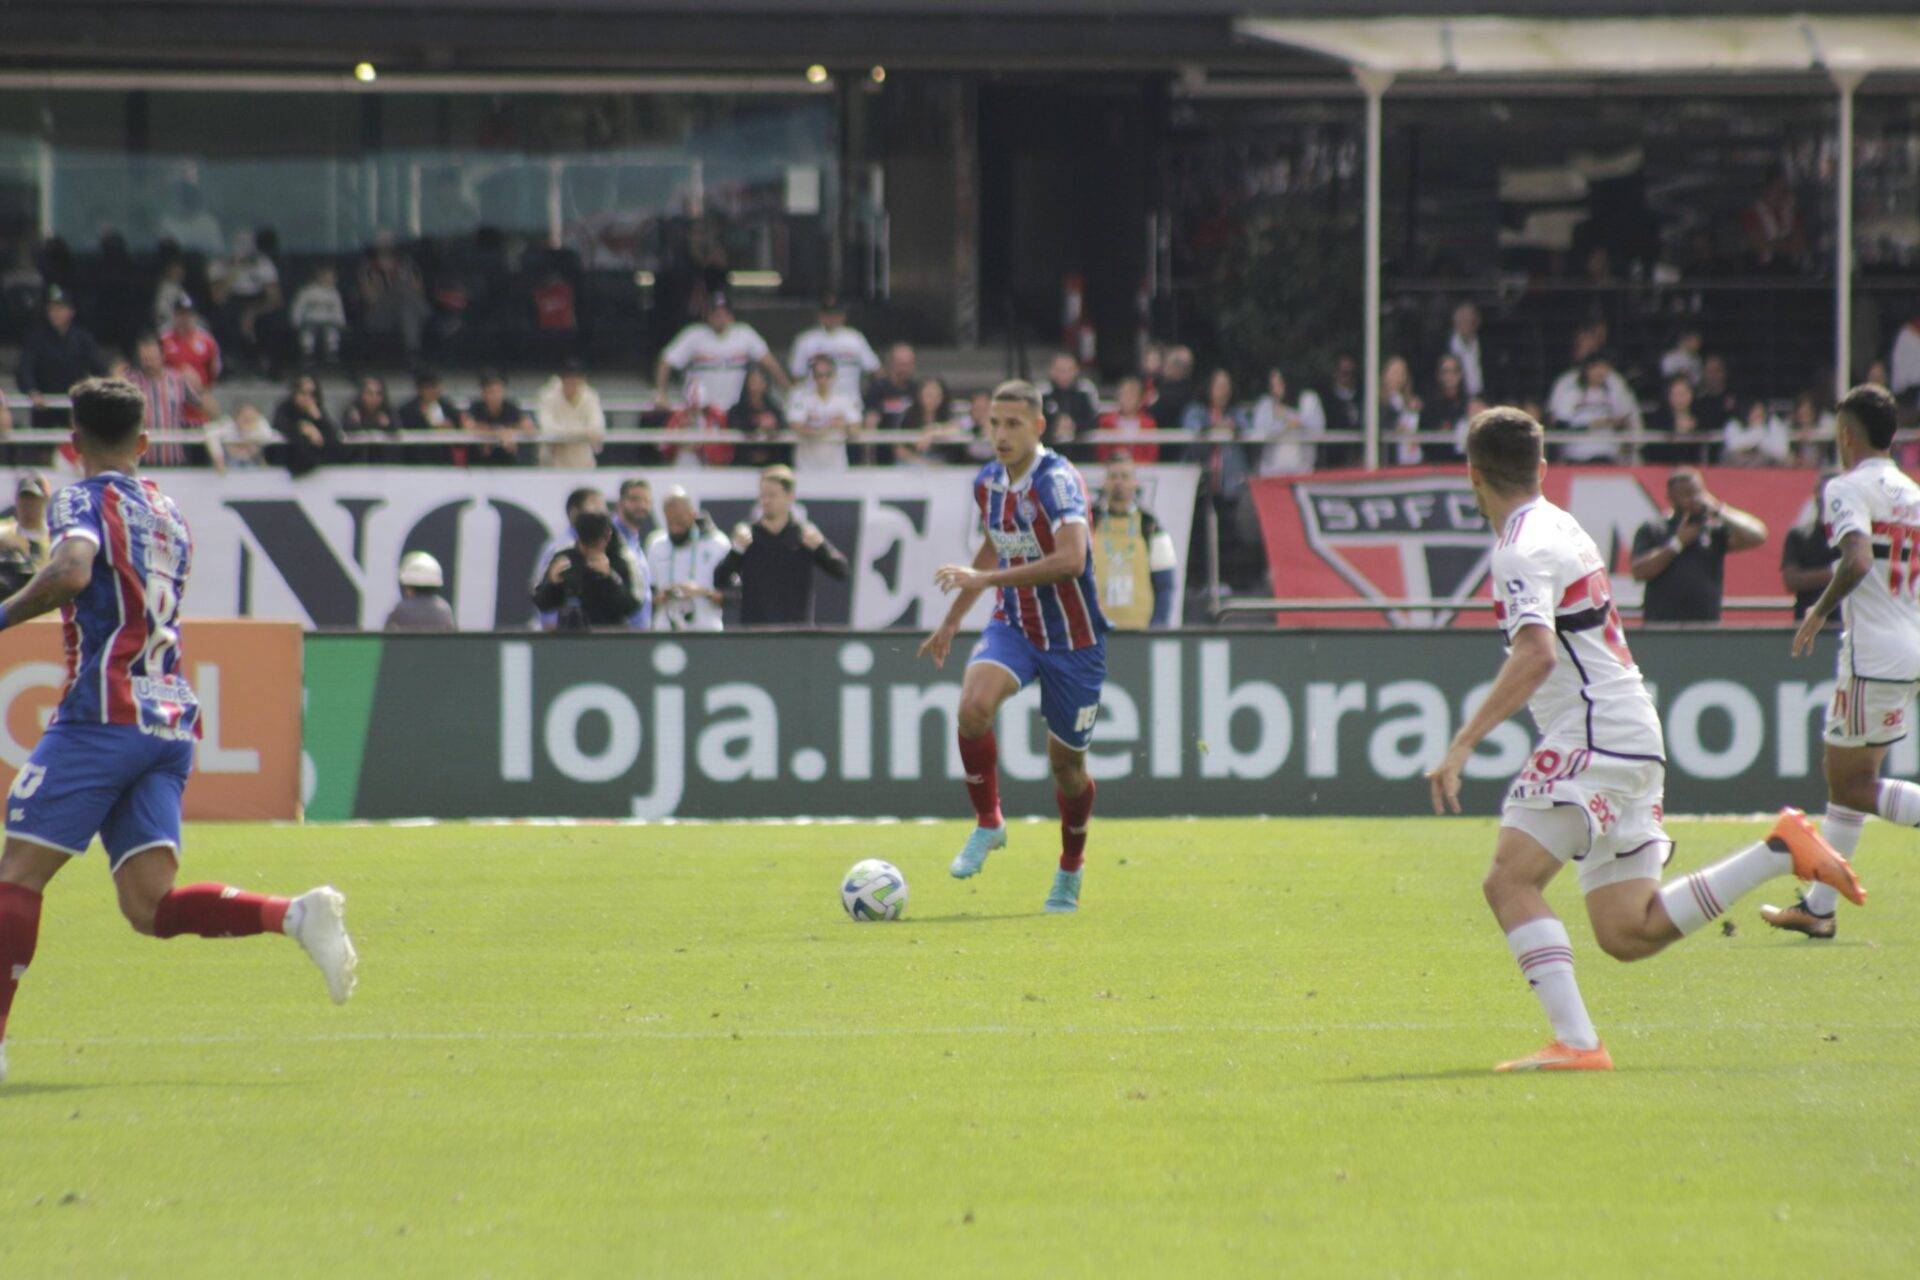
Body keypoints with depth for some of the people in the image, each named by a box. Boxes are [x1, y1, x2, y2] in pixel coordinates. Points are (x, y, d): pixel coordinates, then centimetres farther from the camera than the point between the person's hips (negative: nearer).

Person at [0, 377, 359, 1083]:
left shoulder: (85, 499, -3)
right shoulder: (169, 513, 21)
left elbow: (71, 572, -23)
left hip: (104, 713, -7)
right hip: (173, 719, 7)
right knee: (151, 906, -1)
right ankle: (298, 915, -19)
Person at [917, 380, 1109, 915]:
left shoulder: (1057, 481, -20)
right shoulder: (987, 483, 3)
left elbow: (1070, 559, -35)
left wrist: (985, 579, -34)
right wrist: (953, 619, 25)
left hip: (1072, 639, -5)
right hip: (1012, 627, 5)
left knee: (1066, 761, 7)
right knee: (974, 704, -26)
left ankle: (1070, 871, 32)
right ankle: (987, 822, -7)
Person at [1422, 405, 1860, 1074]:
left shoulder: (1523, 548, -12)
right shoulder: (1561, 527, 18)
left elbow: (1536, 654, -28)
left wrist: (1463, 744, -32)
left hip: (1595, 733, -9)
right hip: (1632, 739, 9)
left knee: (1510, 880, -15)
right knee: (1627, 934, 10)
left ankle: (1576, 1042, -24)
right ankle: (1782, 850, 12)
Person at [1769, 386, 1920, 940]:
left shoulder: (1848, 488, -9)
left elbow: (1858, 560, -25)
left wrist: (1820, 611, -11)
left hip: (1873, 656, -8)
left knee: (1849, 785, -3)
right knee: (1846, 777, 16)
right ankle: (1819, 907, 20)